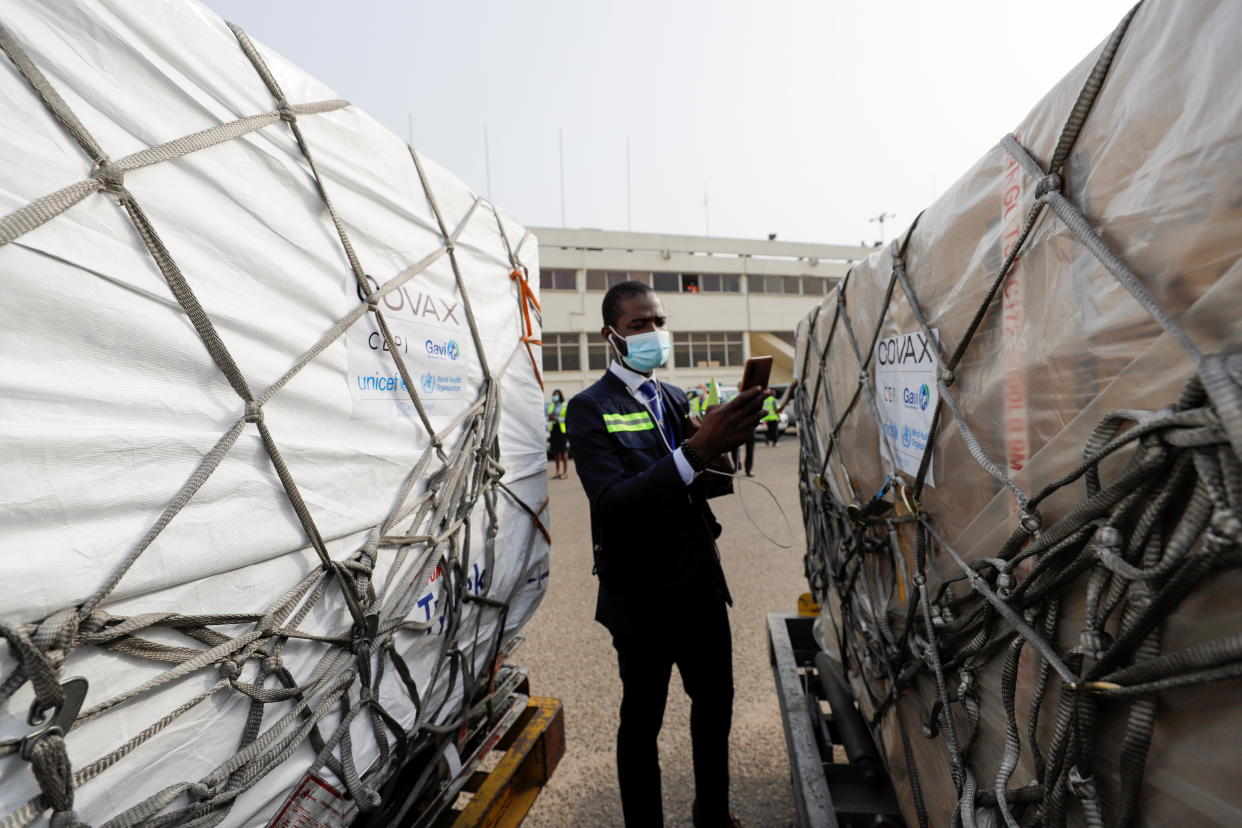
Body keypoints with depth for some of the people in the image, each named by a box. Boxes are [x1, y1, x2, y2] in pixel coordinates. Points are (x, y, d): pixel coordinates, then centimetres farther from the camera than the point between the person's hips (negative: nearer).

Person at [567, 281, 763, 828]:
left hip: (701, 582, 7)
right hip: (643, 595, -6)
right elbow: (611, 501, -26)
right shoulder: (590, 408, -13)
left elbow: (691, 485, 11)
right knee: (643, 719, 13)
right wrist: (695, 451, -37)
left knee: (715, 702, 21)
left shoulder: (675, 398, 8)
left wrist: (723, 442, -10)